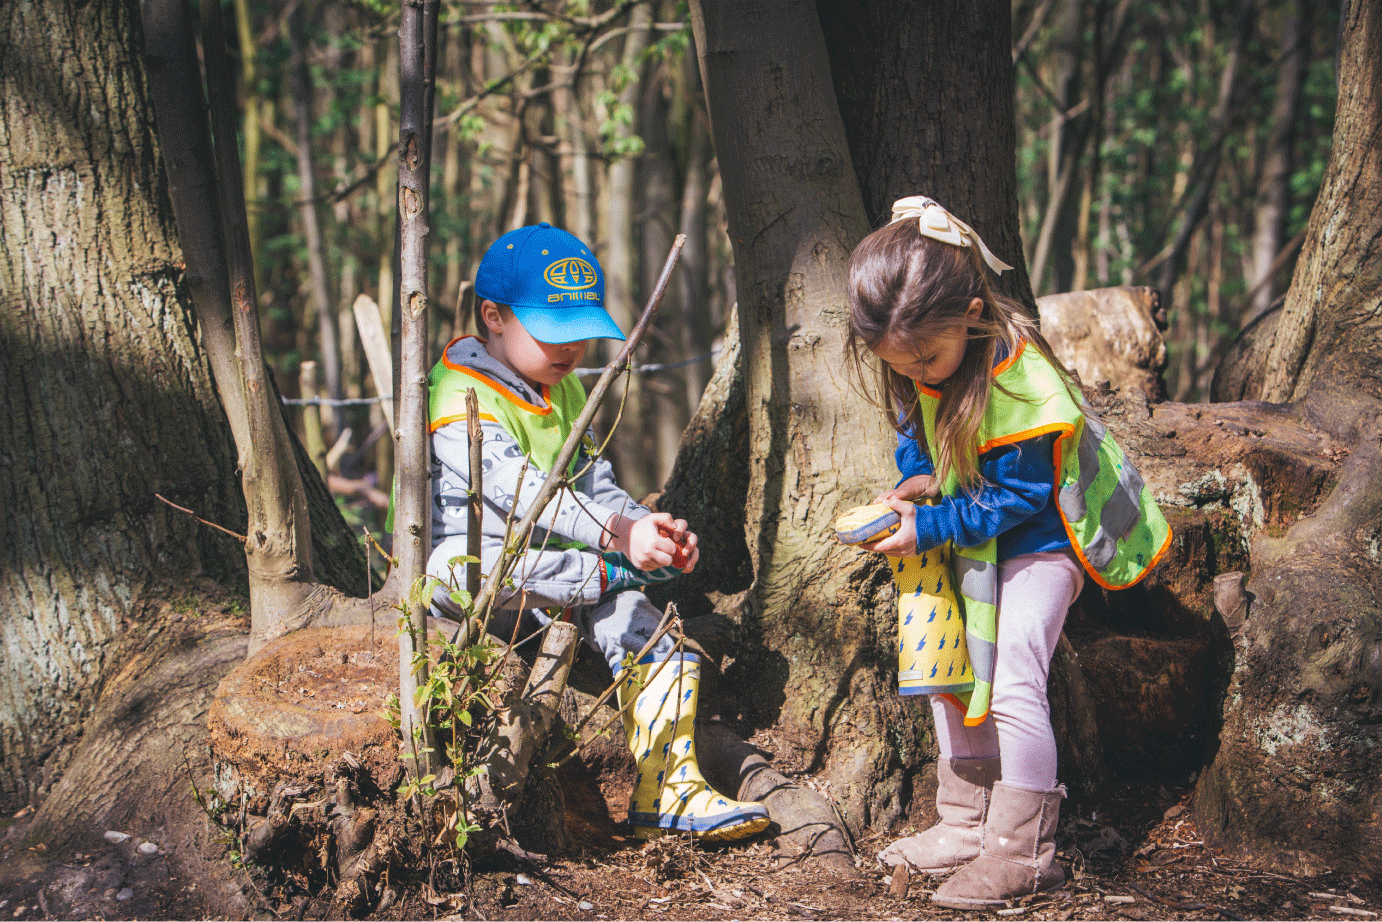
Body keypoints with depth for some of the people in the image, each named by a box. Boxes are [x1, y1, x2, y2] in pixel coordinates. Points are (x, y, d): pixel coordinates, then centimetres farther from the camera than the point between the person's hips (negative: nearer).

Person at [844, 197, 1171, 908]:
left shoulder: (1021, 383, -32)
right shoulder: (915, 369, -9)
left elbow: (1015, 497, -26)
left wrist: (928, 527, -28)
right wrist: (918, 482, -9)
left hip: (1039, 538, -8)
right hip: (973, 541, 8)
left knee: (1013, 683, -14)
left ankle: (1022, 854, -7)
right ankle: (967, 828, 21)